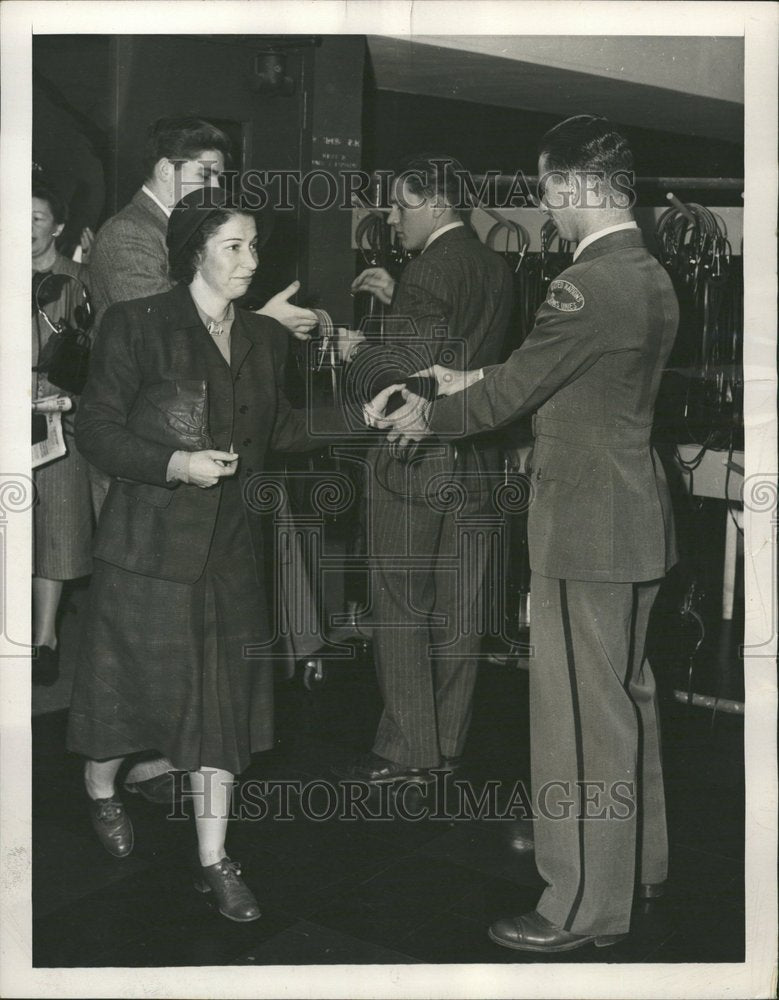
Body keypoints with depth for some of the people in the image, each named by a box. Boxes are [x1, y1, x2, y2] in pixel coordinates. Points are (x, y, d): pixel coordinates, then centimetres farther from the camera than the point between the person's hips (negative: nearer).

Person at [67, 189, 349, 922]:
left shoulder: (265, 338, 8)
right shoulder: (135, 325, -9)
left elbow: (277, 431, 14)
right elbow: (95, 431, -9)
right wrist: (176, 464, -22)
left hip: (231, 545, 5)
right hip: (149, 541, -4)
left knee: (224, 697, 6)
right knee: (132, 682, 9)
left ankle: (213, 860, 17)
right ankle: (100, 791, 42)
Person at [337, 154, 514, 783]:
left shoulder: (429, 272, -16)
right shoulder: (495, 269, 10)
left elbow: (400, 373, -21)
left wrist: (356, 353, -3)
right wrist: (397, 300, 17)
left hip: (416, 463, -8)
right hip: (475, 460, 8)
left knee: (401, 607, 1)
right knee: (457, 606, 13)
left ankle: (408, 752, 8)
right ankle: (447, 741, 24)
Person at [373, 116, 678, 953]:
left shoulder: (586, 285, -20)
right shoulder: (653, 278, 10)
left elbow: (512, 391, -13)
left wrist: (429, 417, 4)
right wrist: (467, 383, 18)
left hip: (586, 528, -10)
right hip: (635, 517, 10)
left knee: (581, 718, 0)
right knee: (627, 696, 20)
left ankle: (585, 906, 12)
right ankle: (639, 860, 36)